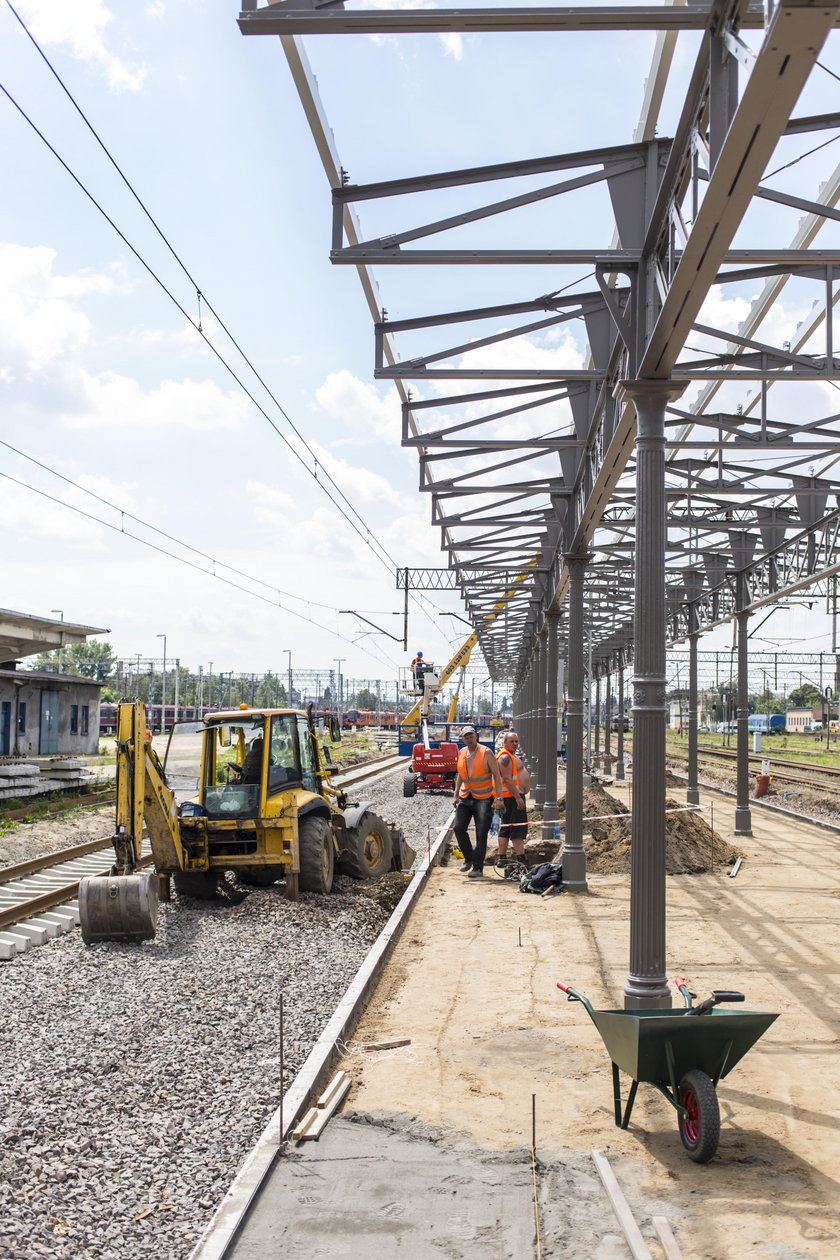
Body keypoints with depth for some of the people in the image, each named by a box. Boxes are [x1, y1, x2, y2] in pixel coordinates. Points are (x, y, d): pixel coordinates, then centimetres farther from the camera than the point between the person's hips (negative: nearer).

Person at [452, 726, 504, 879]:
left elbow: (496, 775, -7)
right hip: (465, 797, 5)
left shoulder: (486, 753, -8)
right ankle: (469, 858, 15)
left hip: (483, 798, -5)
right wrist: (456, 795, 16)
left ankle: (478, 867, 4)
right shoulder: (461, 753, 8)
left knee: (481, 833, -3)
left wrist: (499, 798, -14)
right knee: (458, 828, -5)